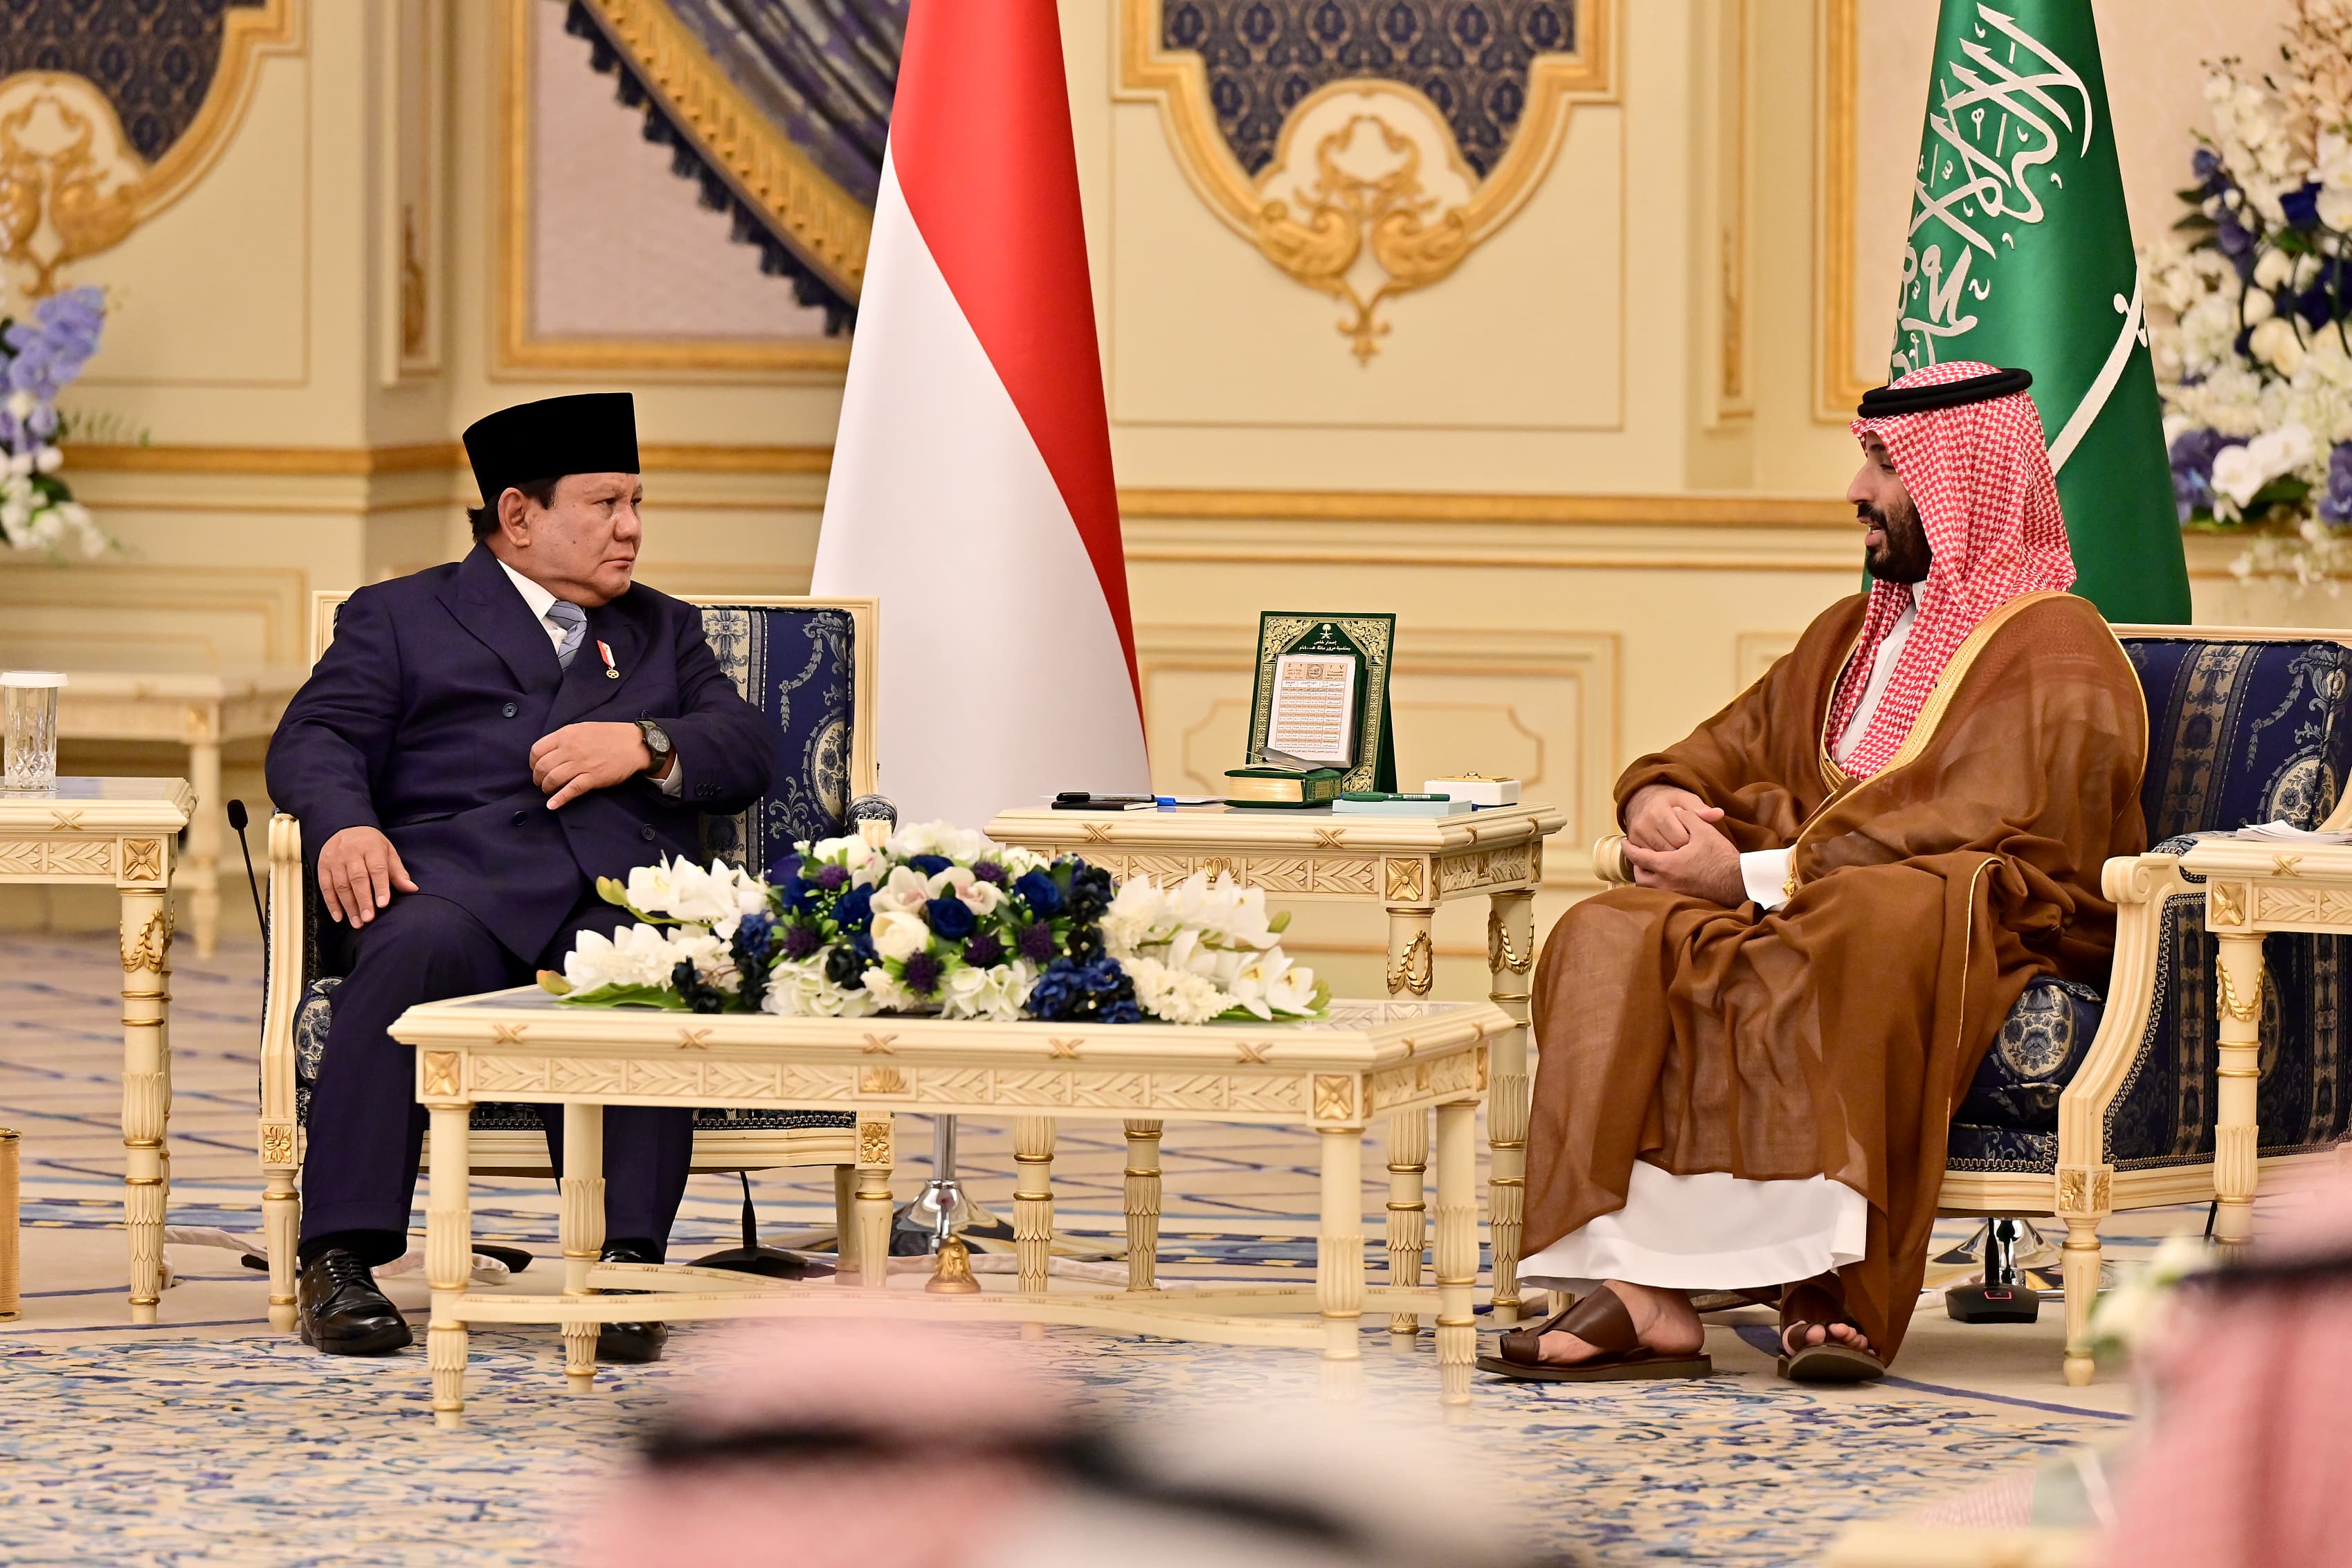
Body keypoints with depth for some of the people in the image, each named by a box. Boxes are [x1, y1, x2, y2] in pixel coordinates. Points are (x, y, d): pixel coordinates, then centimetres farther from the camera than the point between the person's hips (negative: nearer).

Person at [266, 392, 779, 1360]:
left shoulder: (664, 633, 32)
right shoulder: (401, 617, 23)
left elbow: (750, 751, 18)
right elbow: (316, 738, 8)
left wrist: (644, 745, -3)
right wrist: (343, 825, -15)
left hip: (626, 886, 2)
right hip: (462, 871, -2)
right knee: (417, 949, -37)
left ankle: (624, 1261, -41)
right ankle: (342, 1262, -36)